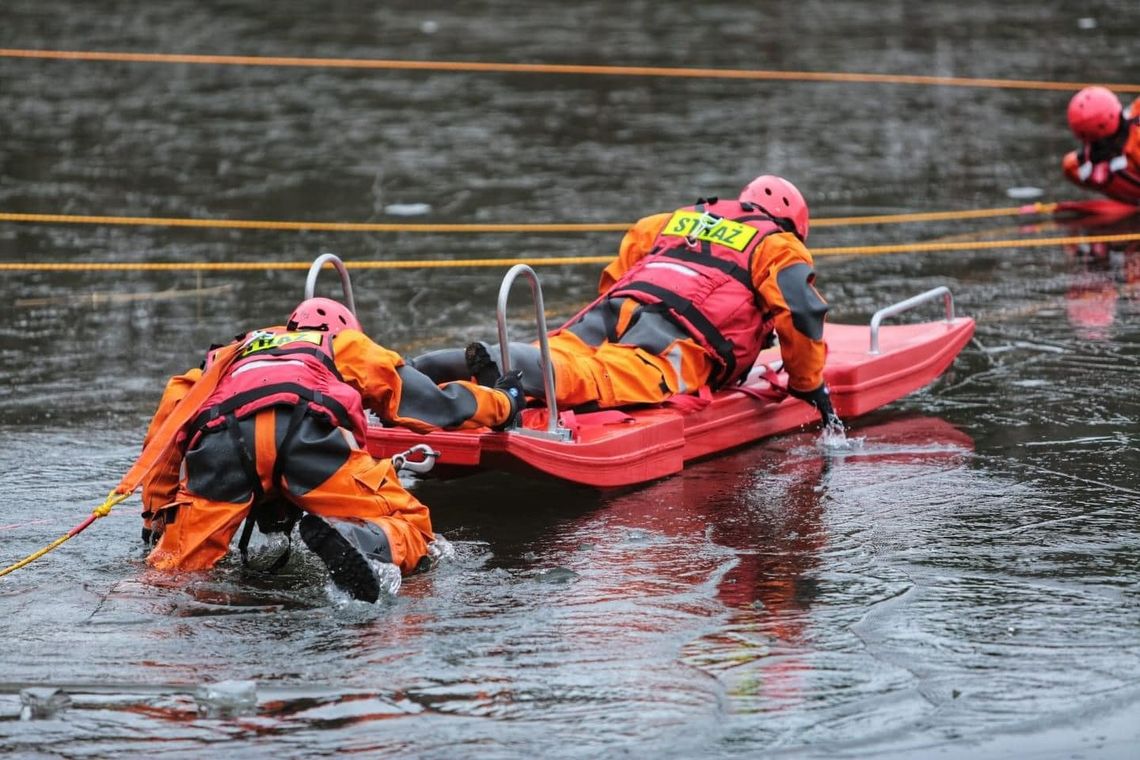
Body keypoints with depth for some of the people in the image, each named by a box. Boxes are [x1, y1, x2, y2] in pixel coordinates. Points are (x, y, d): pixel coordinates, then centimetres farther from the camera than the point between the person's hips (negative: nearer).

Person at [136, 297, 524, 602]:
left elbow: (165, 434, 34)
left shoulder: (228, 356, 42)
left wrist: (156, 522, 41)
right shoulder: (347, 343, 37)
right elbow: (429, 401, 38)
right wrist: (503, 402, 56)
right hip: (306, 429, -2)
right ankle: (351, 539, -28)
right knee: (410, 529, 4)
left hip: (219, 437, 2)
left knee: (175, 569, 10)